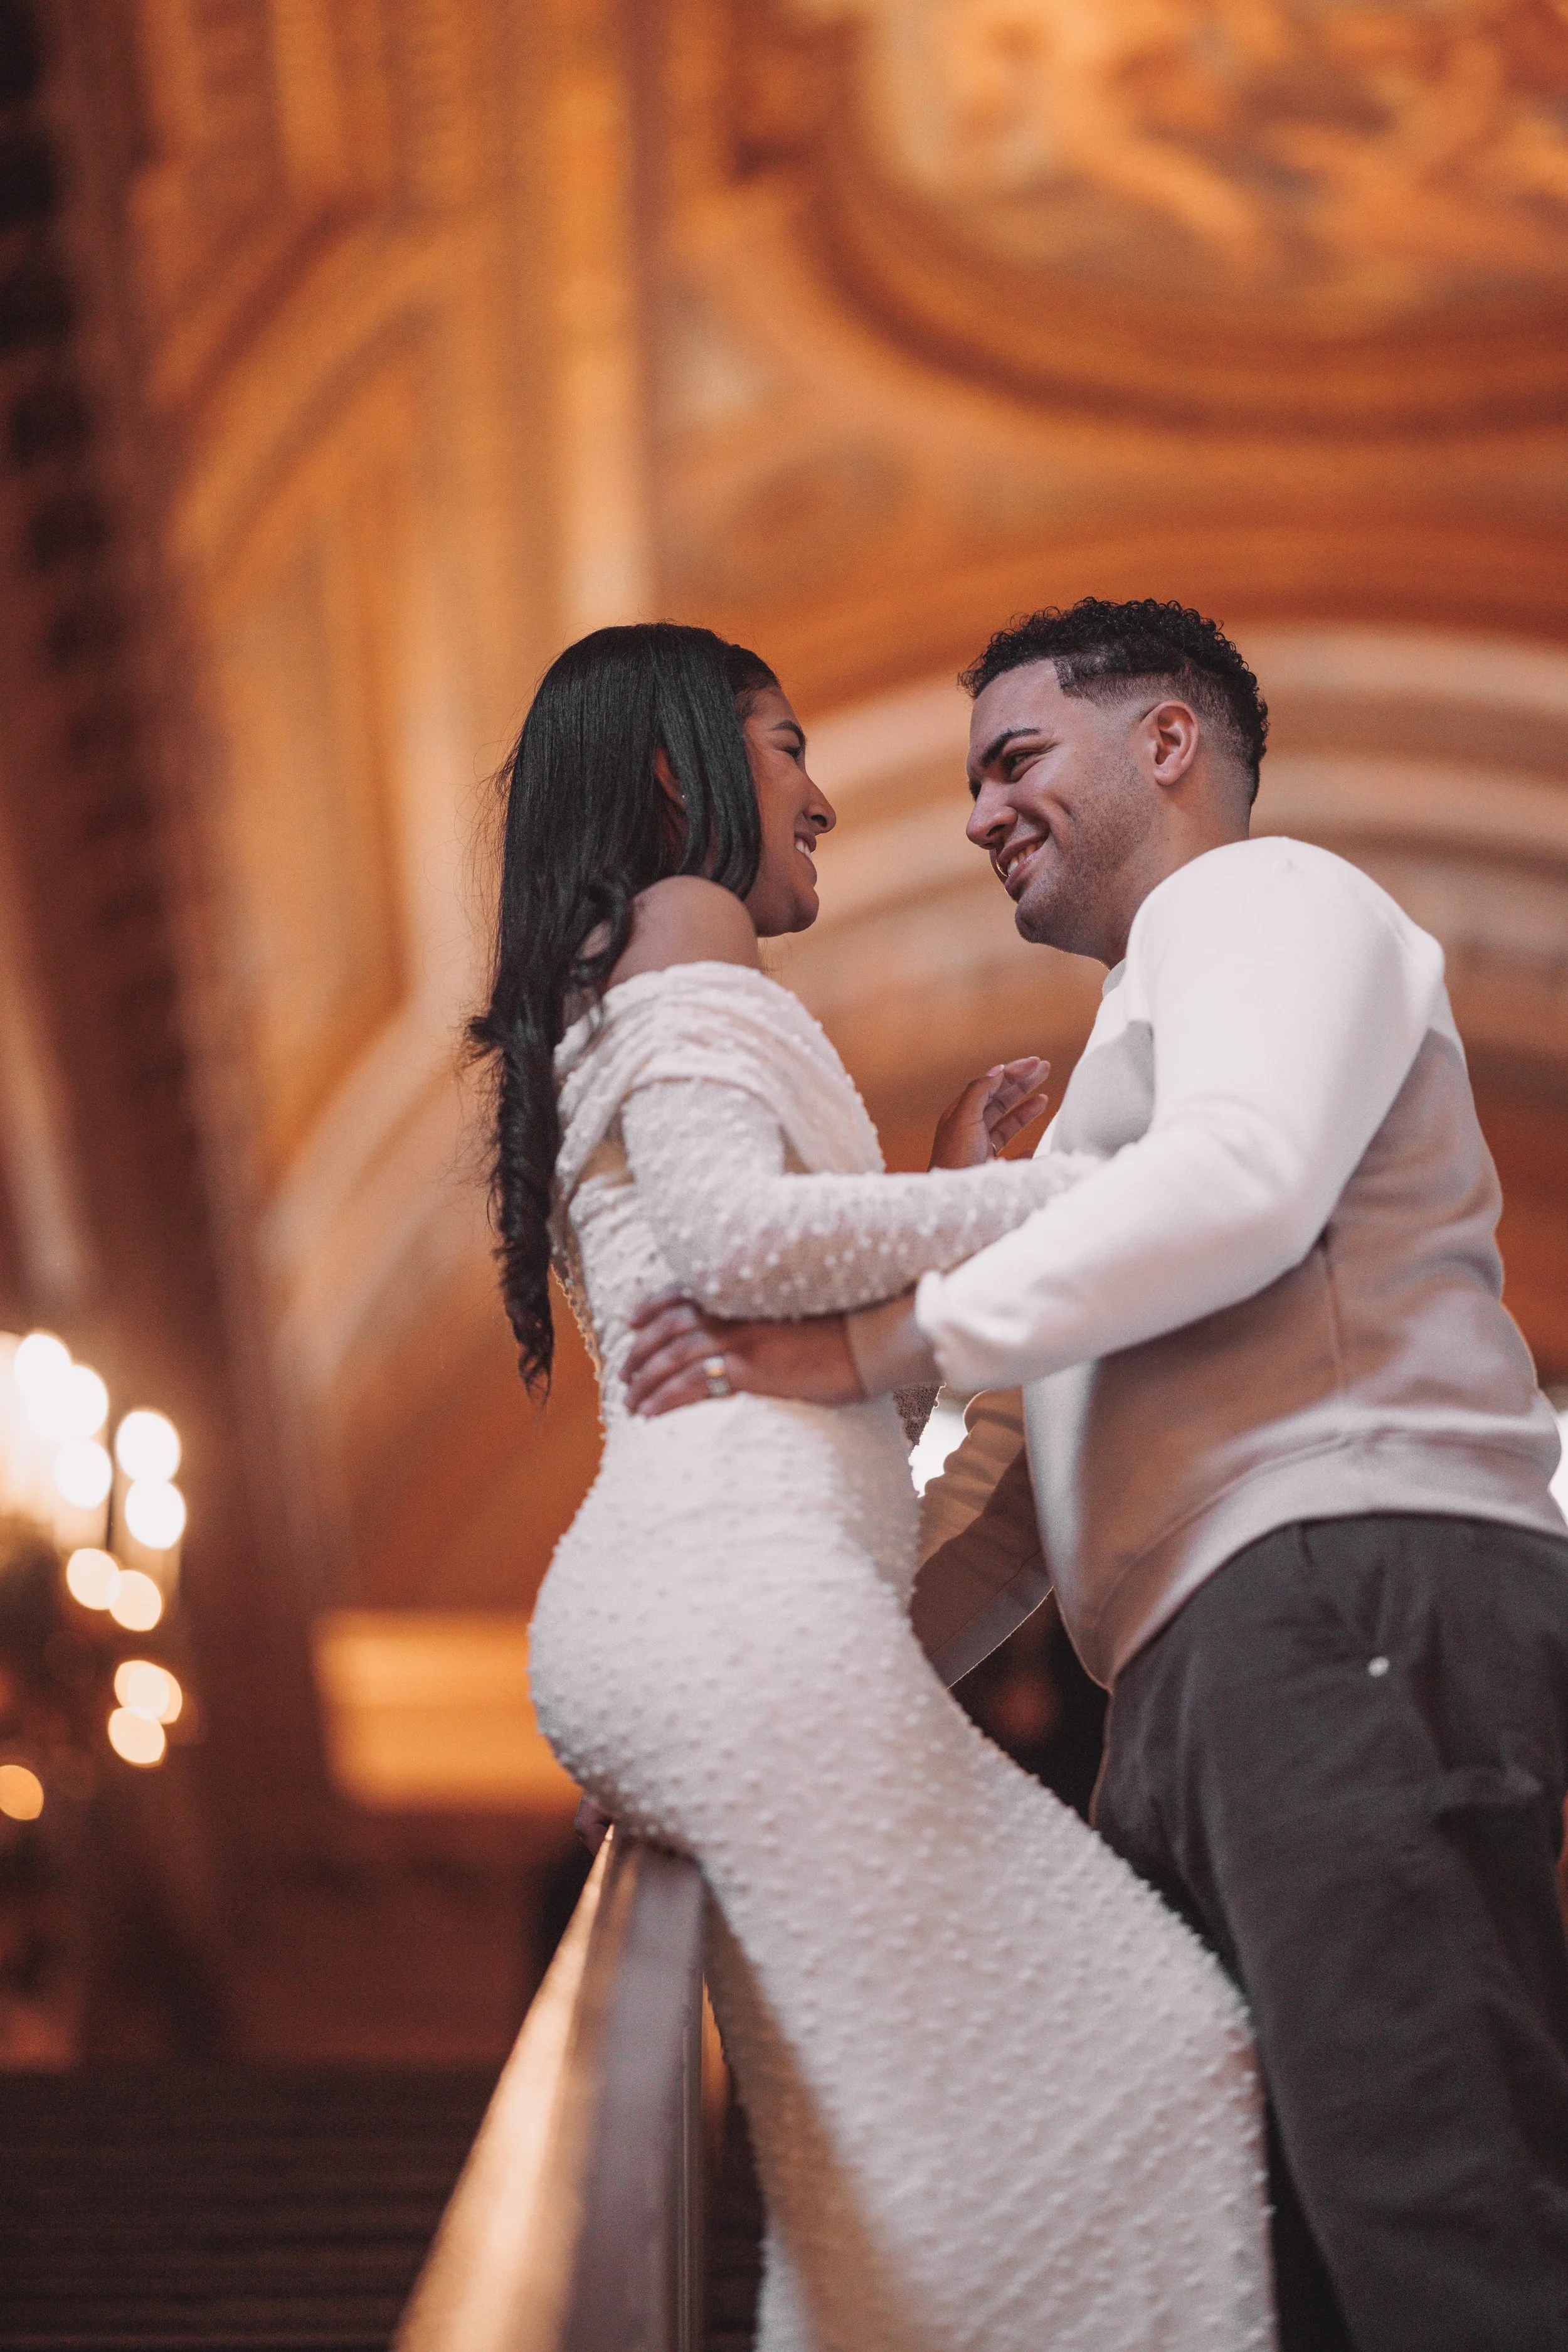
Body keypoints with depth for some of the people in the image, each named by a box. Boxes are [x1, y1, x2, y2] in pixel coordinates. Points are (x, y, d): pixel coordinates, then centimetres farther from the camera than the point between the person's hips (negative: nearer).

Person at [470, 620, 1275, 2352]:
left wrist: (944, 1199, 28)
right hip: (748, 1590, -10)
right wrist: (1084, 1194, -8)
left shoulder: (593, 1025, 32)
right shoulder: (682, 927, 4)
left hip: (653, 1608, 10)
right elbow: (737, 1236, -13)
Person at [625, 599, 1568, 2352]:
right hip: (1206, 1677, 10)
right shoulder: (1122, 1066, 36)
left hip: (1358, 1575, -10)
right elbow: (1031, 1477, 32)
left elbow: (1246, 1178, -15)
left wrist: (875, 1343, -14)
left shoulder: (1261, 897, 9)